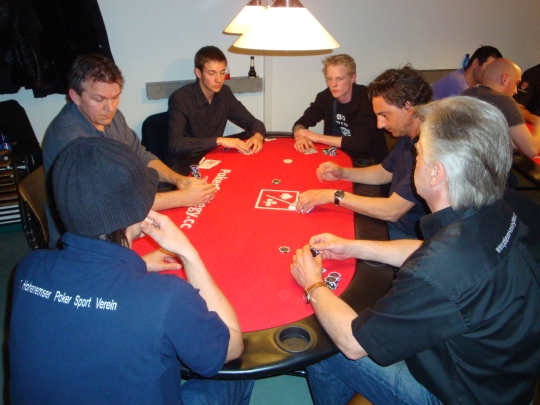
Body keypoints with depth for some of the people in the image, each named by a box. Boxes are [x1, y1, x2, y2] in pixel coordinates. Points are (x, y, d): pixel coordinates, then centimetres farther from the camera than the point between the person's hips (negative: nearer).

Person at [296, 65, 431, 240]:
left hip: (410, 238, -8)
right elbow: (384, 172, 17)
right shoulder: (407, 137, 3)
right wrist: (342, 173, 1)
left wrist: (334, 195, -23)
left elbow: (392, 211, -30)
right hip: (393, 223, 8)